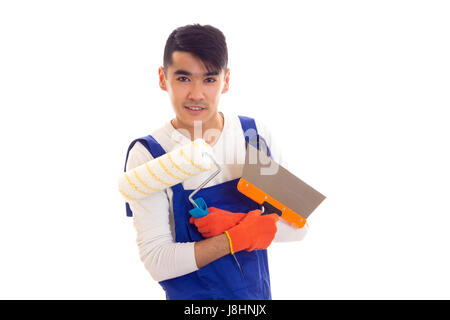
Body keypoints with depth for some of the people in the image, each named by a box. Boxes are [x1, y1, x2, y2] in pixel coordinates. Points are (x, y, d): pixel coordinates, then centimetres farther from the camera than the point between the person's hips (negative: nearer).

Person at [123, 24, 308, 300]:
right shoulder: (148, 155, -16)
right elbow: (157, 262, -20)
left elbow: (297, 225, -5)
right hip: (189, 297, -3)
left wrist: (235, 223, -20)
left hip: (258, 293, 3)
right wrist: (239, 237, -22)